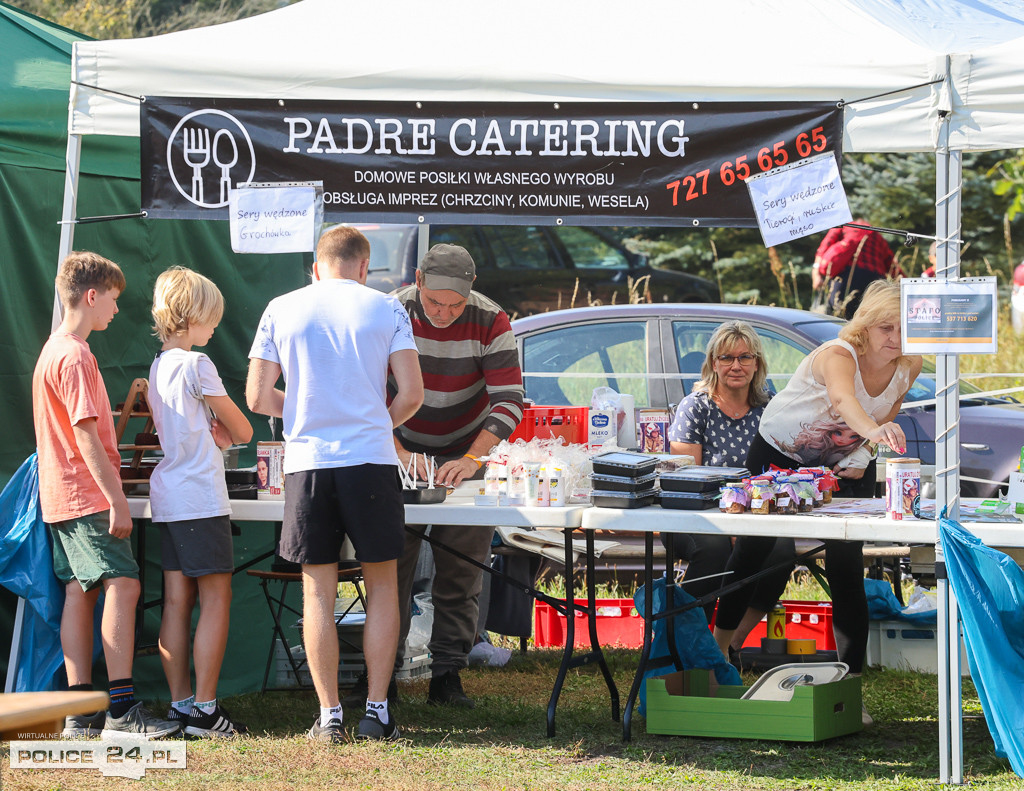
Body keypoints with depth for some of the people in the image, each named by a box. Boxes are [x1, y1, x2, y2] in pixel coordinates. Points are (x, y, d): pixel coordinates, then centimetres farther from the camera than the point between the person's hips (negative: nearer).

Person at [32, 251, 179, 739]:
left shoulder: (54, 350, 17)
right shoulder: (75, 356, -15)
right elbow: (85, 435, -20)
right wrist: (116, 498, -21)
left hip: (63, 496, 11)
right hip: (87, 496, -11)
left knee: (81, 593, 8)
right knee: (122, 585, -14)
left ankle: (80, 713, 7)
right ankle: (122, 709, -19)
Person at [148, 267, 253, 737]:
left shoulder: (158, 367, 13)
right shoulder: (197, 365, -11)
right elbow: (242, 430, -3)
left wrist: (214, 433, 6)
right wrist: (231, 432, 19)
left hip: (167, 499, 8)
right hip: (201, 499, -8)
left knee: (177, 602, 9)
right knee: (216, 601, -4)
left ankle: (180, 703, 11)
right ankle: (205, 709, -6)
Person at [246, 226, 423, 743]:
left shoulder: (281, 310, 6)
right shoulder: (385, 309, 3)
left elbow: (257, 397, 5)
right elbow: (411, 395, -1)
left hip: (307, 462, 1)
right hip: (371, 461, -1)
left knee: (318, 592, 6)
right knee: (382, 585, 9)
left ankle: (329, 716, 5)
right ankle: (377, 711, 6)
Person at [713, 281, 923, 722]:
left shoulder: (907, 368, -15)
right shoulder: (837, 355, -34)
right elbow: (843, 399, -57)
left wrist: (859, 457, -12)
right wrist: (872, 430, -76)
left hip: (842, 466, 3)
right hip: (779, 453, -3)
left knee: (847, 566, -9)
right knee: (752, 550, 6)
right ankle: (714, 651, 28)